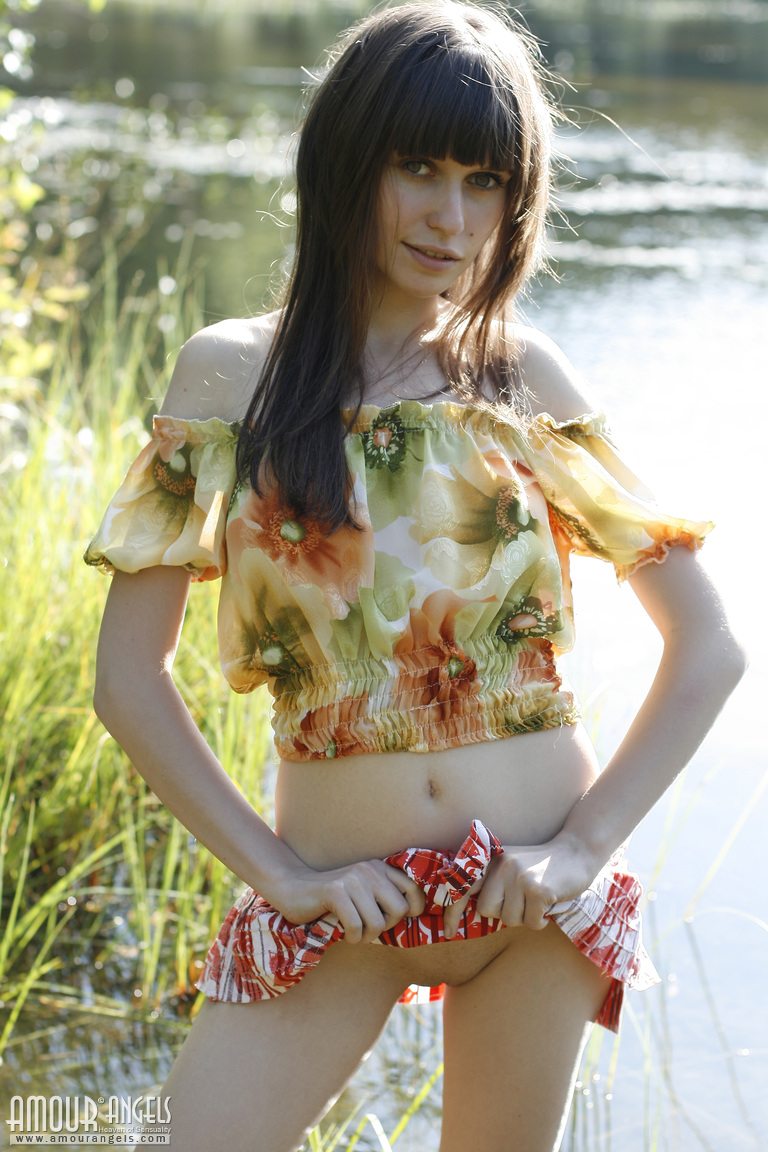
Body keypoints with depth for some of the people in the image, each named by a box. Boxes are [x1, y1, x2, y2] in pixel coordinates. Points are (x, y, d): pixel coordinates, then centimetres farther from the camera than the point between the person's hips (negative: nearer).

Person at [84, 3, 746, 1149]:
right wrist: (276, 871, -8)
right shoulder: (230, 375, -4)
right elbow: (128, 676, -3)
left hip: (534, 894, 1)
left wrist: (588, 845, -8)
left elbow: (707, 646, 1)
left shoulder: (527, 380, -1)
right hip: (341, 895, -1)